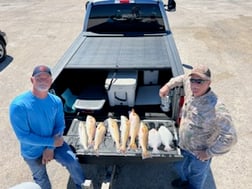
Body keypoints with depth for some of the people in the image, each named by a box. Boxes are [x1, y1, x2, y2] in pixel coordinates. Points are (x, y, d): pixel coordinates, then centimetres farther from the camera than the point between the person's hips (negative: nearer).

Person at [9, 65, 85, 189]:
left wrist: (51, 148, -17)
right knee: (41, 178, 20)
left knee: (73, 162, -12)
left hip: (54, 143, 2)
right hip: (33, 151, -2)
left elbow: (60, 126, -7)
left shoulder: (56, 101, -14)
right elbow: (23, 136, -26)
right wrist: (51, 142, -26)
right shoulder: (18, 105, -27)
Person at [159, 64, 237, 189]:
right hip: (183, 145, 7)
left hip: (199, 153, -6)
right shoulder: (189, 87, -17)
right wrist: (168, 85, -3)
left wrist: (209, 152, -26)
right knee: (179, 167, 34)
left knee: (196, 176, 26)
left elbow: (230, 138, -37)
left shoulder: (216, 109, -39)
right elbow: (183, 78, 6)